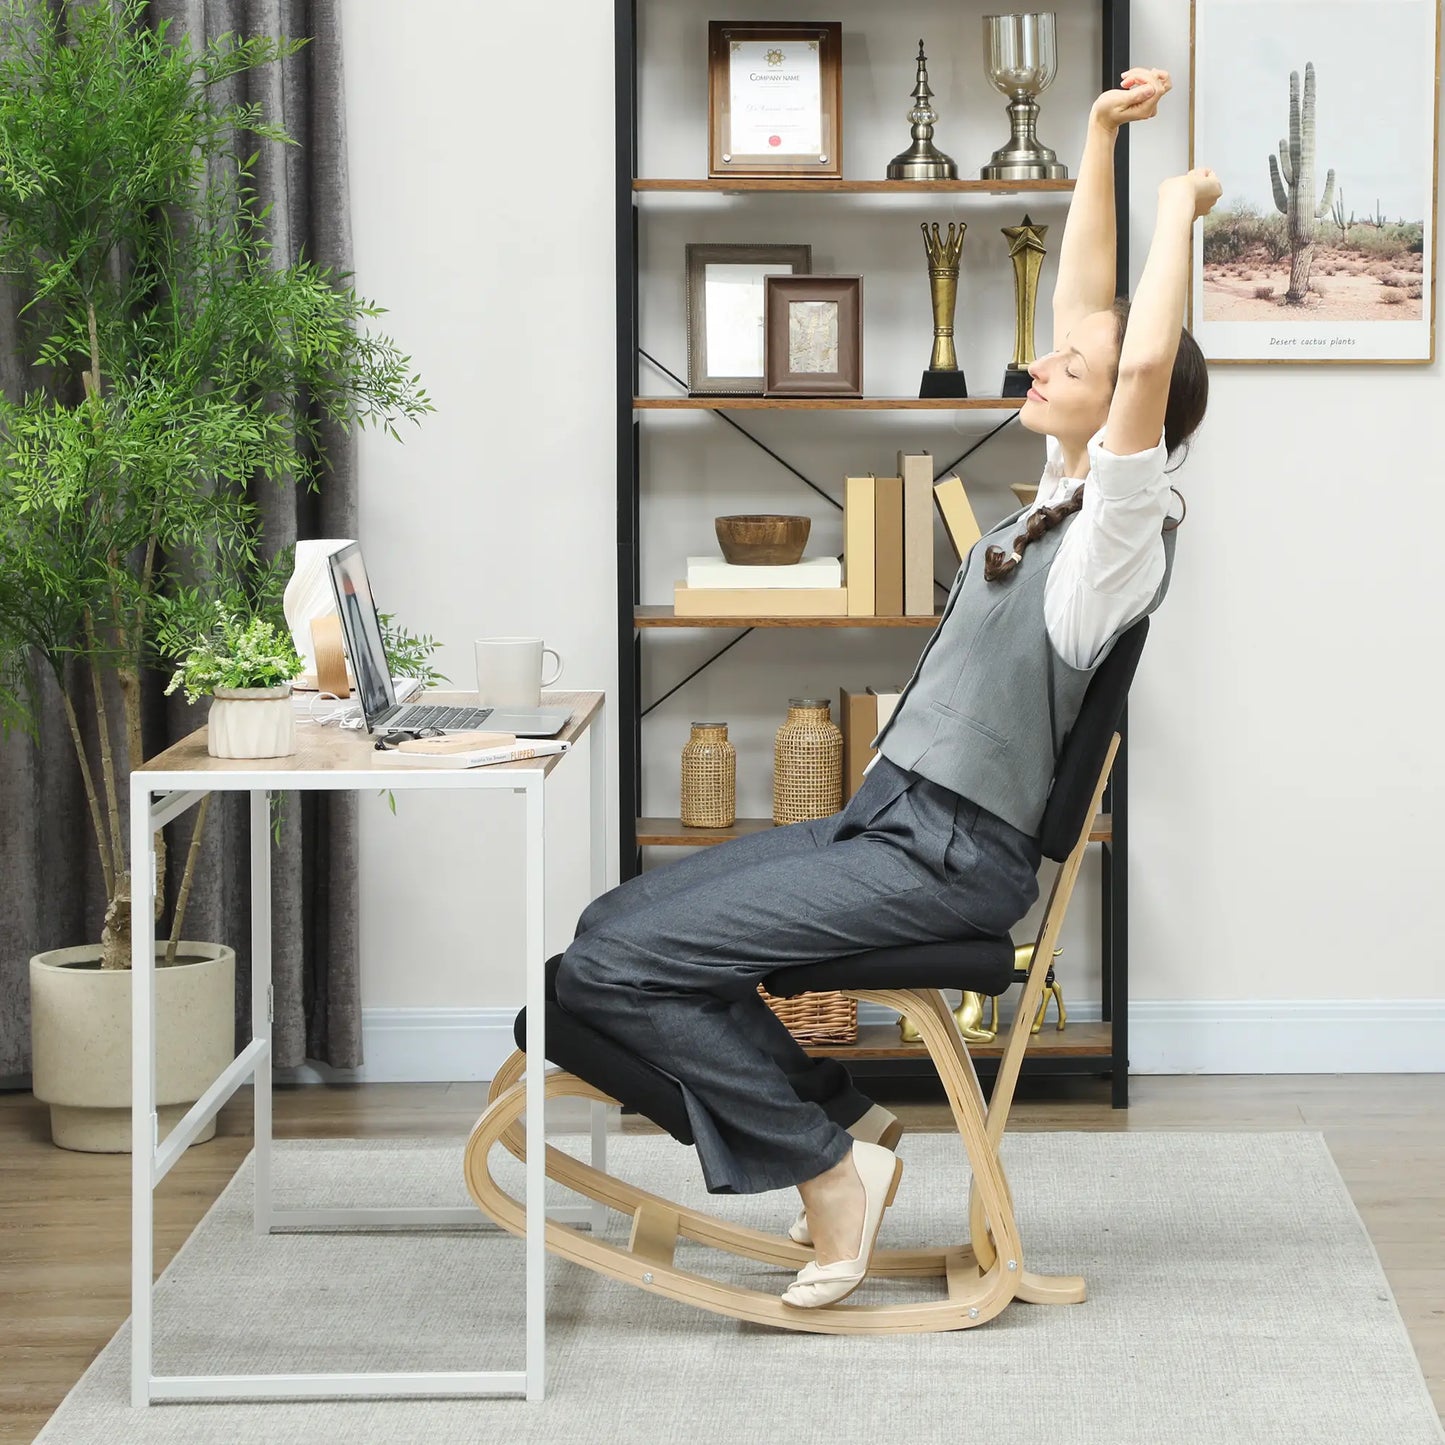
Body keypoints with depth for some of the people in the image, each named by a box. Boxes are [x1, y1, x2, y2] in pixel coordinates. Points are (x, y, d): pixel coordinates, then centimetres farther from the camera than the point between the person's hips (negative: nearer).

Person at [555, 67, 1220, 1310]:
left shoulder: (1123, 532, -16)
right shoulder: (1068, 491, 9)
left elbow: (1146, 362, -33)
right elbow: (1087, 300, 12)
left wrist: (1180, 207, -21)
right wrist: (1101, 139, 6)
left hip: (945, 863, -9)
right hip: (890, 822, 9)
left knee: (612, 964, -14)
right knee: (622, 921, 8)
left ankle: (830, 1153, -1)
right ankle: (835, 1124, 12)